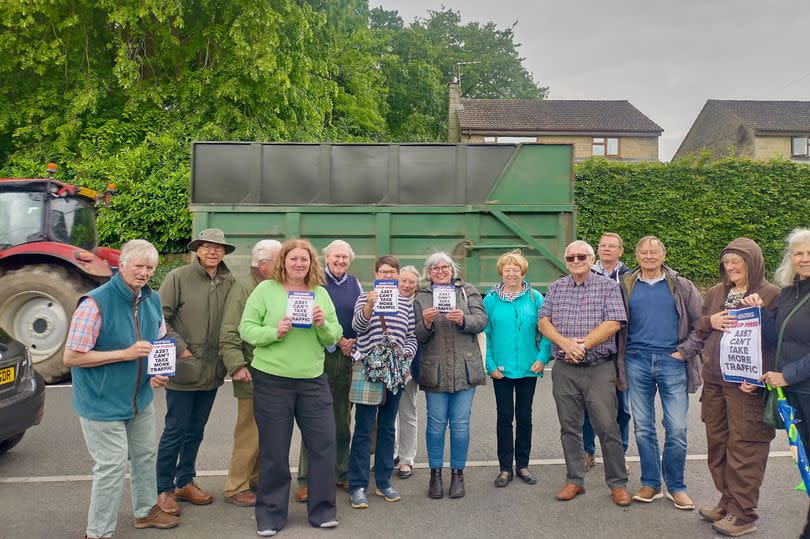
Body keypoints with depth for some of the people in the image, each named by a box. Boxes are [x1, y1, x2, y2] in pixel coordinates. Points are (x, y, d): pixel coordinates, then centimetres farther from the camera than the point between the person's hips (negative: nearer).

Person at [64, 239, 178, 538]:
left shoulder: (153, 300, 0)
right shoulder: (95, 302, -21)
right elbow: (71, 357, -20)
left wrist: (159, 373, -6)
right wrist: (125, 353, -26)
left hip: (141, 399, 7)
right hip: (103, 402, -7)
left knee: (145, 456, 20)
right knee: (113, 466, 0)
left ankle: (145, 510, 41)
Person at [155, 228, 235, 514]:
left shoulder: (229, 282, 3)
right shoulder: (178, 277, -8)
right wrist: (180, 348, -13)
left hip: (212, 370, 5)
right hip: (183, 369, -4)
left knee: (196, 430, 17)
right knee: (175, 431, 4)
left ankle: (185, 482, 32)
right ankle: (164, 489, 20)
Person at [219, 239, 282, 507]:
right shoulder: (243, 287, -8)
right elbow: (229, 333, -13)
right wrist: (236, 366, -19)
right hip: (253, 375, -7)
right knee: (249, 433, -1)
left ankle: (256, 480, 29)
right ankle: (236, 488, 13)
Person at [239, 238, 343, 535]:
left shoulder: (321, 293, 7)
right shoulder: (265, 289, -2)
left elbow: (335, 336, 7)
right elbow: (246, 328, -6)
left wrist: (323, 325, -14)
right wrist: (275, 332, -21)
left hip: (313, 380, 3)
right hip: (271, 380, -3)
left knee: (325, 444, 6)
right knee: (274, 450, 7)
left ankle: (322, 510, 24)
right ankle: (270, 514, 25)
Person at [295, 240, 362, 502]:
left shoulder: (355, 284, 12)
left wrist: (353, 344, -1)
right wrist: (336, 343, -10)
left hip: (349, 357, 4)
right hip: (320, 356, -4)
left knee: (343, 419, 11)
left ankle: (341, 473, 22)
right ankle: (306, 479, 6)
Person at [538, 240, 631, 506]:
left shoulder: (608, 286, 0)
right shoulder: (556, 288, 10)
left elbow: (613, 323, -10)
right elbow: (544, 321, 2)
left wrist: (583, 344, -17)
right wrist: (565, 343, -15)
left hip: (599, 368, -3)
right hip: (564, 370, 3)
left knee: (608, 428, -1)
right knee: (569, 427, 10)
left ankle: (618, 484, 15)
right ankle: (574, 481, 23)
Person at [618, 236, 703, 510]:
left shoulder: (682, 286, 5)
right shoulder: (626, 287, 8)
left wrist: (685, 351, -4)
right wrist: (621, 358, 4)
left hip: (672, 362, -1)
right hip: (637, 362, 1)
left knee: (676, 429, 0)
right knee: (643, 427, 8)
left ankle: (675, 486, 16)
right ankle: (650, 483, 21)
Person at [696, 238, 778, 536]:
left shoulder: (771, 295, -5)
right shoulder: (715, 293, 13)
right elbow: (697, 329, 19)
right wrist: (710, 321, -3)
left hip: (744, 384, -6)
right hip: (713, 380, 6)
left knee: (744, 448, 0)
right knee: (717, 444, 13)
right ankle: (727, 503, 28)